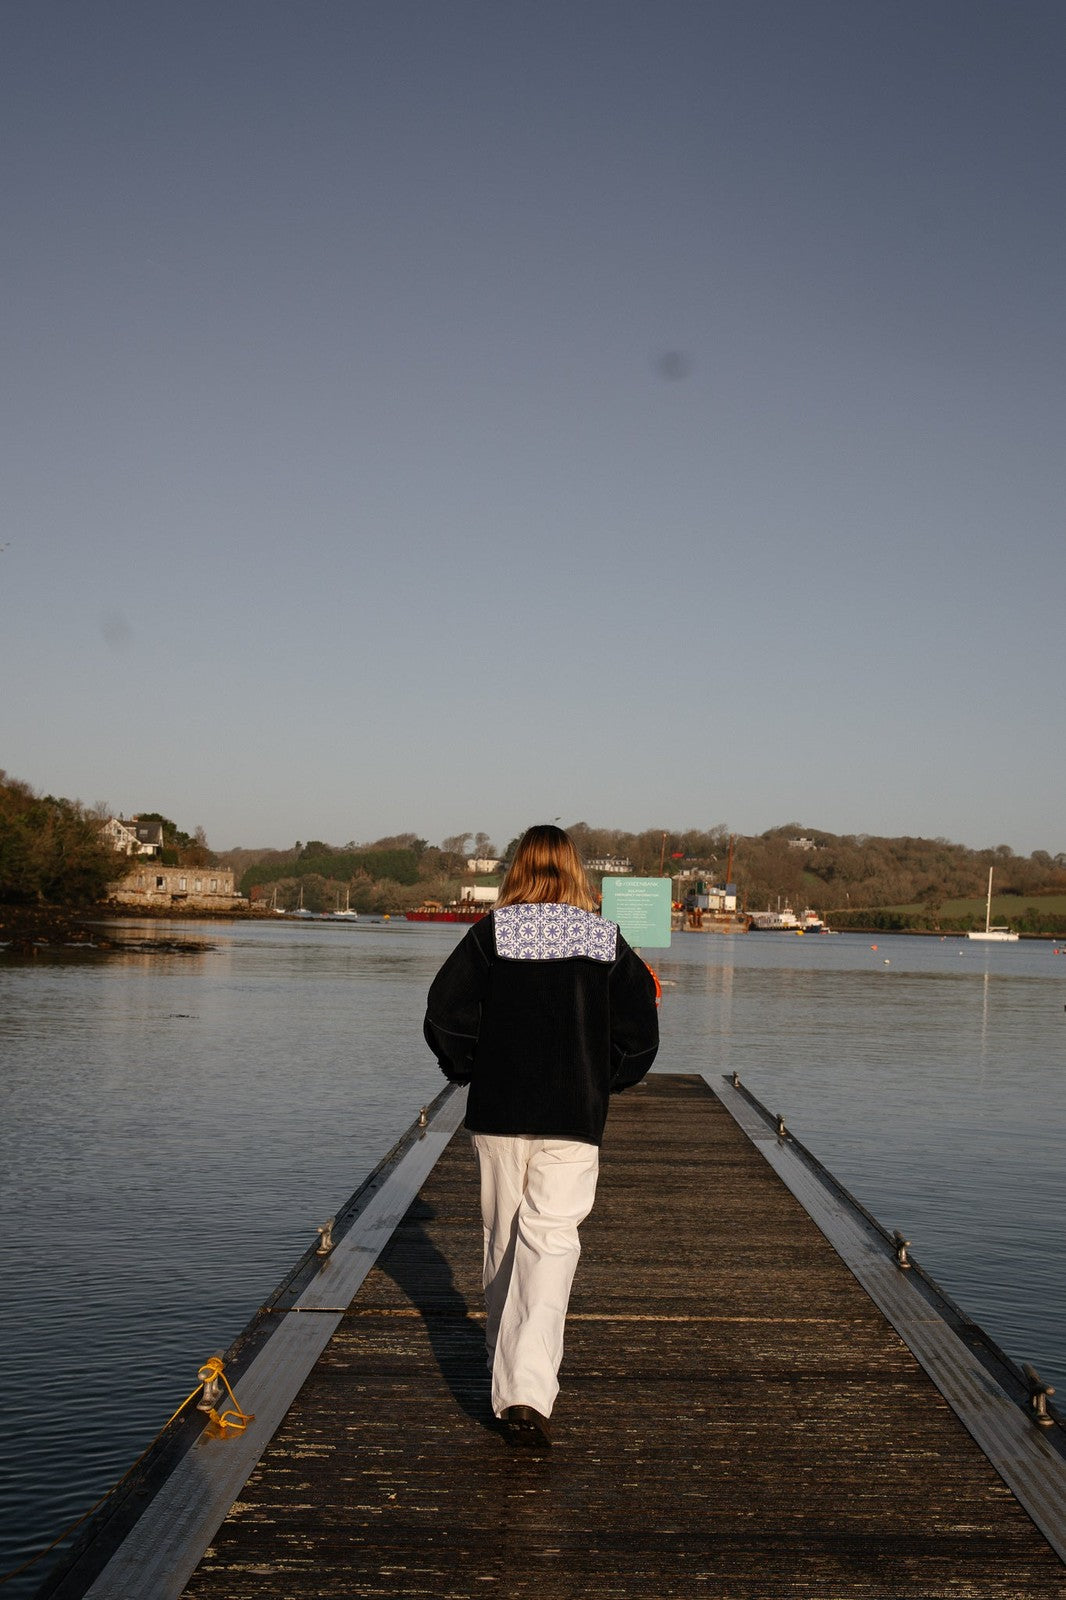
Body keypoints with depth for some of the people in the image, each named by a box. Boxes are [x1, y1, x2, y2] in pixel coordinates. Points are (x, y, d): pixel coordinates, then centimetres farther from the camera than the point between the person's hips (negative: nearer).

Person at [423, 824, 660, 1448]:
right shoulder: (608, 941, 1)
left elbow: (445, 1015, -5)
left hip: (498, 1114, 1)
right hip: (575, 1118, -1)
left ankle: (508, 1365, 34)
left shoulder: (491, 933, -2)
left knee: (504, 1238, 17)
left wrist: (469, 1070, 12)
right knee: (551, 1242, -3)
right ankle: (527, 1388, -17)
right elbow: (641, 1033, -1)